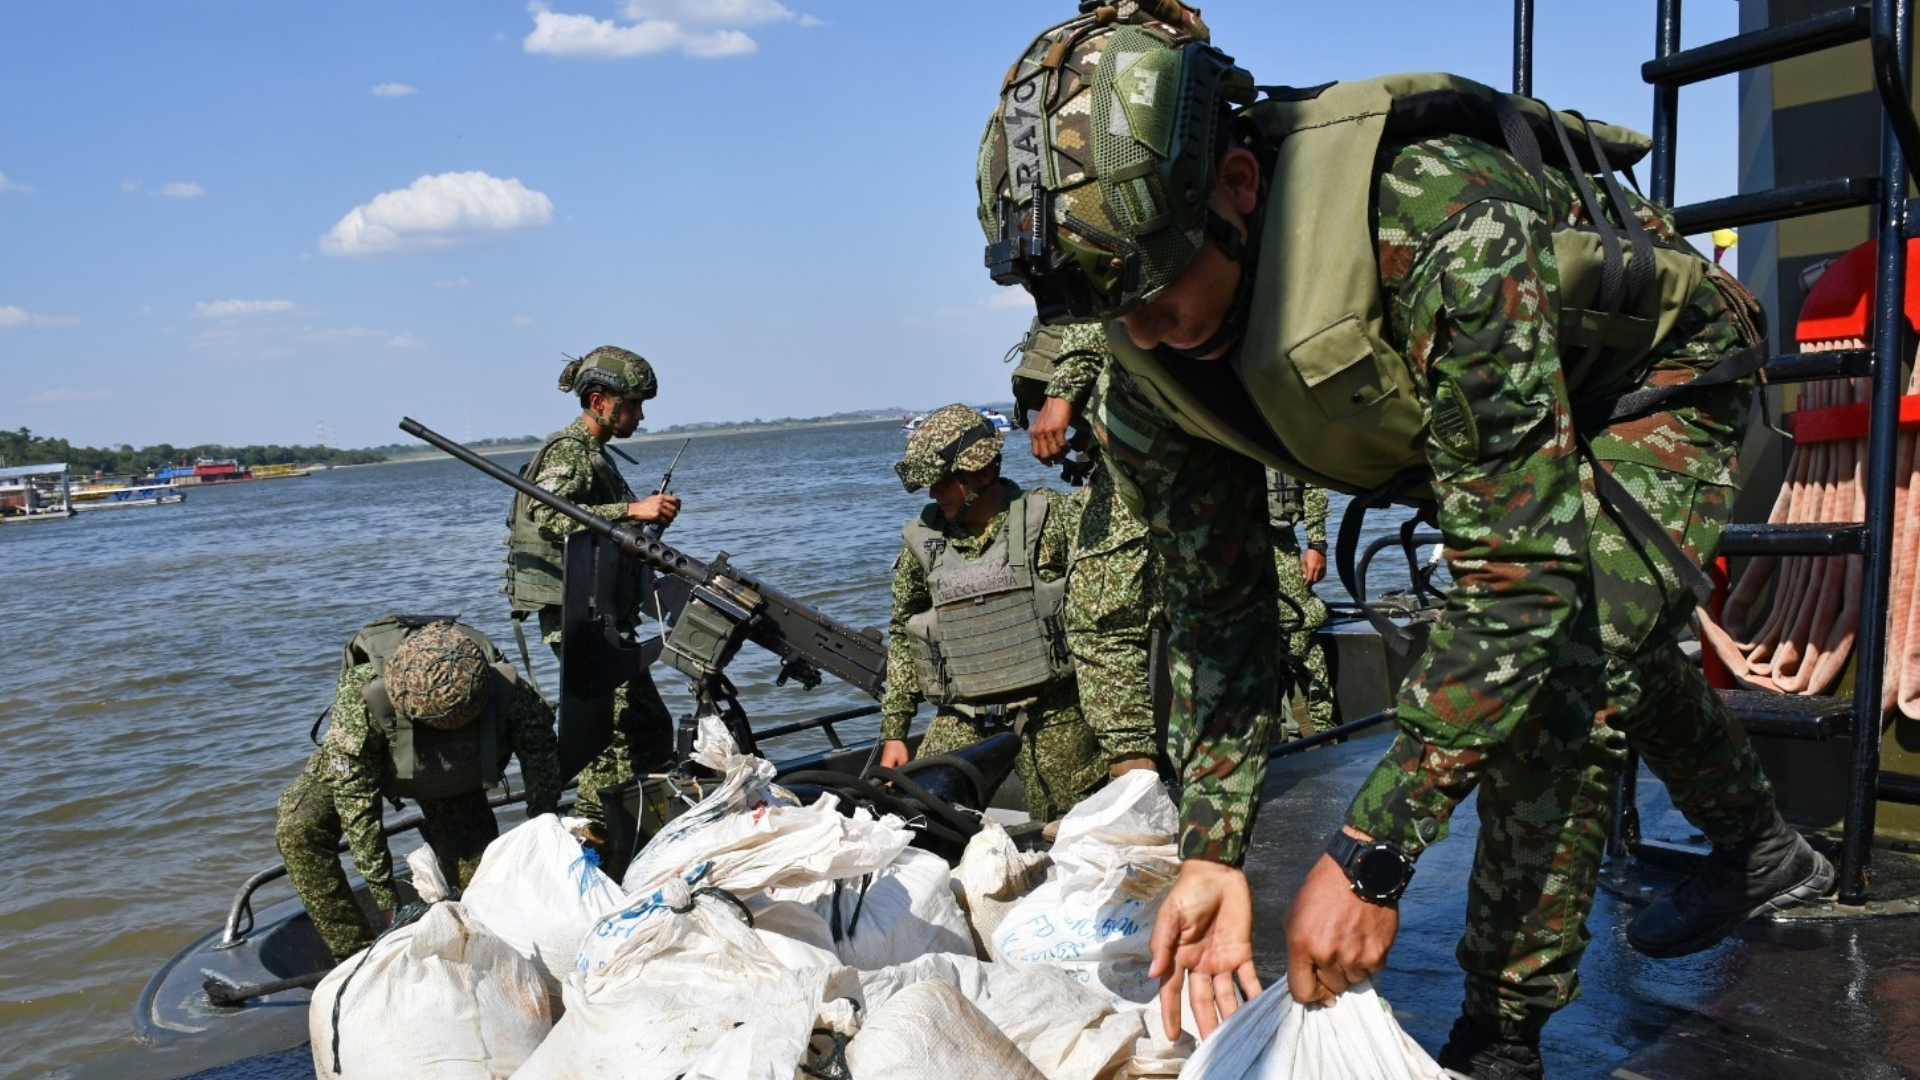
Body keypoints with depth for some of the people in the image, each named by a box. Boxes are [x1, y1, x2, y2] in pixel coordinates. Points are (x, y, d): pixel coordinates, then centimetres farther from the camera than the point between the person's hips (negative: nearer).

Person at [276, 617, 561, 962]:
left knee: (478, 871, -9)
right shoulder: (362, 691, -42)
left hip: (456, 778, 1)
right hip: (354, 761, -1)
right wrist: (385, 897, -29)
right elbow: (356, 799, -32)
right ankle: (356, 956, -13)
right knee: (298, 829, -23)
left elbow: (542, 753, -17)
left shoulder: (501, 685, -38)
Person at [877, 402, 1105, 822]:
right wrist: (893, 732, 11)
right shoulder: (921, 540, 6)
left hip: (1052, 714, -2)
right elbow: (902, 635, 14)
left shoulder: (1052, 517, -3)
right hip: (962, 721, 3)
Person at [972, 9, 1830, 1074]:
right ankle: (1760, 848, 52)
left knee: (1559, 670, -23)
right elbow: (1212, 586, -18)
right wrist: (1211, 851, -23)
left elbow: (1523, 571, -45)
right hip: (1480, 414, 7)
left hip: (1656, 377, -6)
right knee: (1611, 639, 23)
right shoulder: (1162, 331, -24)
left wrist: (1367, 861, -42)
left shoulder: (1448, 228, -47)